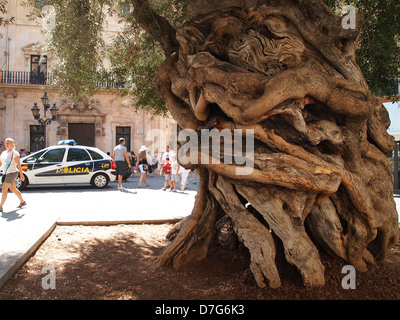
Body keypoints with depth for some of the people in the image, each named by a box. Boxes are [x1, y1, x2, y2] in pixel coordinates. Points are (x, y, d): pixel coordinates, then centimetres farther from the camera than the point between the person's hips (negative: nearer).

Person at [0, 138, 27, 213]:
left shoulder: (14, 153, -9)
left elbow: (18, 165, -11)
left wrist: (21, 174, -12)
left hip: (12, 172, -8)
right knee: (13, 189, 16)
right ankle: (22, 202, 30)